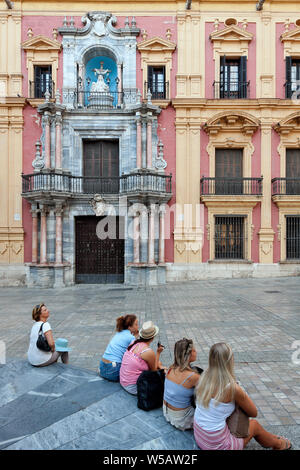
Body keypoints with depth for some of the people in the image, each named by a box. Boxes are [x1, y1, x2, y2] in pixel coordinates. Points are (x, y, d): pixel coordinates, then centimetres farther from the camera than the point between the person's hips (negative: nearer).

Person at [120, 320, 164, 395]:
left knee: (159, 363, 13)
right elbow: (154, 370, -4)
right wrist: (158, 352, -1)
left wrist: (159, 365, 12)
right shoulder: (149, 352, -24)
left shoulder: (135, 342, 0)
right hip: (133, 387, -8)